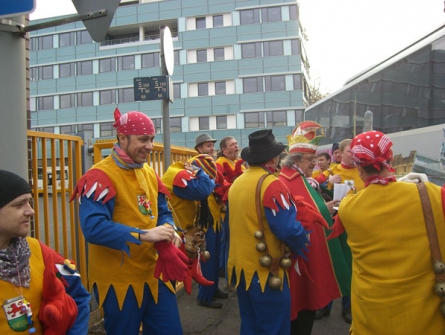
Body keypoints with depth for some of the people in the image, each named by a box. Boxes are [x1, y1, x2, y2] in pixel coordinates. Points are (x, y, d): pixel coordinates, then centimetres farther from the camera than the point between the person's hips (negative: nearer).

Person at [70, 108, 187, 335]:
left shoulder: (149, 173, 7)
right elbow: (93, 228, -26)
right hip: (119, 280, -7)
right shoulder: (100, 177, -18)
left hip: (154, 273, 7)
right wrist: (144, 235, -30)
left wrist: (169, 230, -11)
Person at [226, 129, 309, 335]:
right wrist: (302, 241, -2)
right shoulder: (272, 185, -18)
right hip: (265, 271, -8)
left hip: (241, 267, 8)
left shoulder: (236, 183, 7)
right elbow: (288, 229, -21)